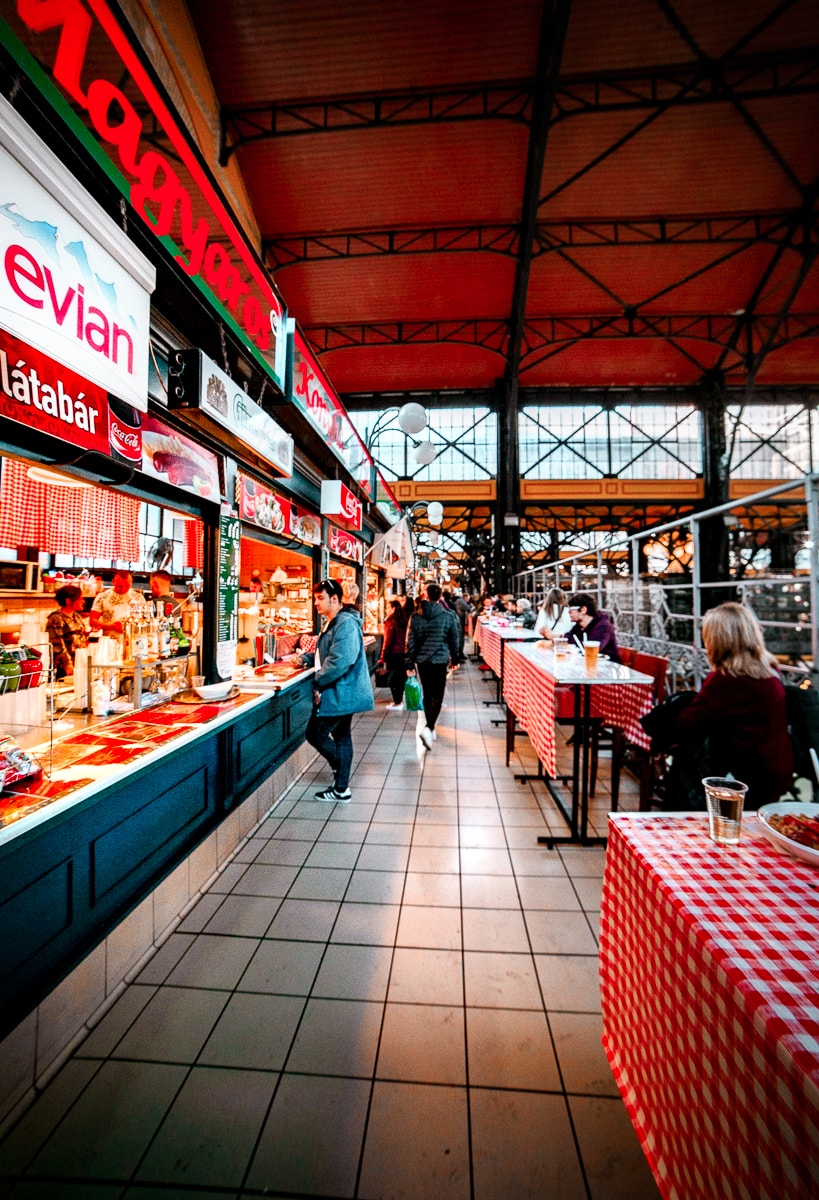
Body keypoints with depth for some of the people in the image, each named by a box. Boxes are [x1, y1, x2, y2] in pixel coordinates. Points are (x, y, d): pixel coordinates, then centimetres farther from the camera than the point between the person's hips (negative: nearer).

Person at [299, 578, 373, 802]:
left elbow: (339, 661, -30)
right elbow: (325, 655, 24)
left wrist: (318, 682, -19)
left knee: (315, 733, -3)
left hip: (340, 693, -10)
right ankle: (341, 788, 27)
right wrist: (306, 658, 7)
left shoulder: (346, 624, -21)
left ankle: (341, 788, 15)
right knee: (341, 736, 15)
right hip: (342, 693, 10)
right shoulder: (332, 623, 14)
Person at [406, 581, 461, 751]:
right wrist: (455, 659, 17)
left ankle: (429, 729, 28)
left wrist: (409, 665, 5)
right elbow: (454, 641, 2)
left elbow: (410, 642, 0)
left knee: (427, 695, 17)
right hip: (440, 661, -3)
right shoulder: (448, 617, -6)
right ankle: (428, 728, -16)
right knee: (437, 697, 2)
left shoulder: (415, 616, -1)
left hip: (421, 661, 3)